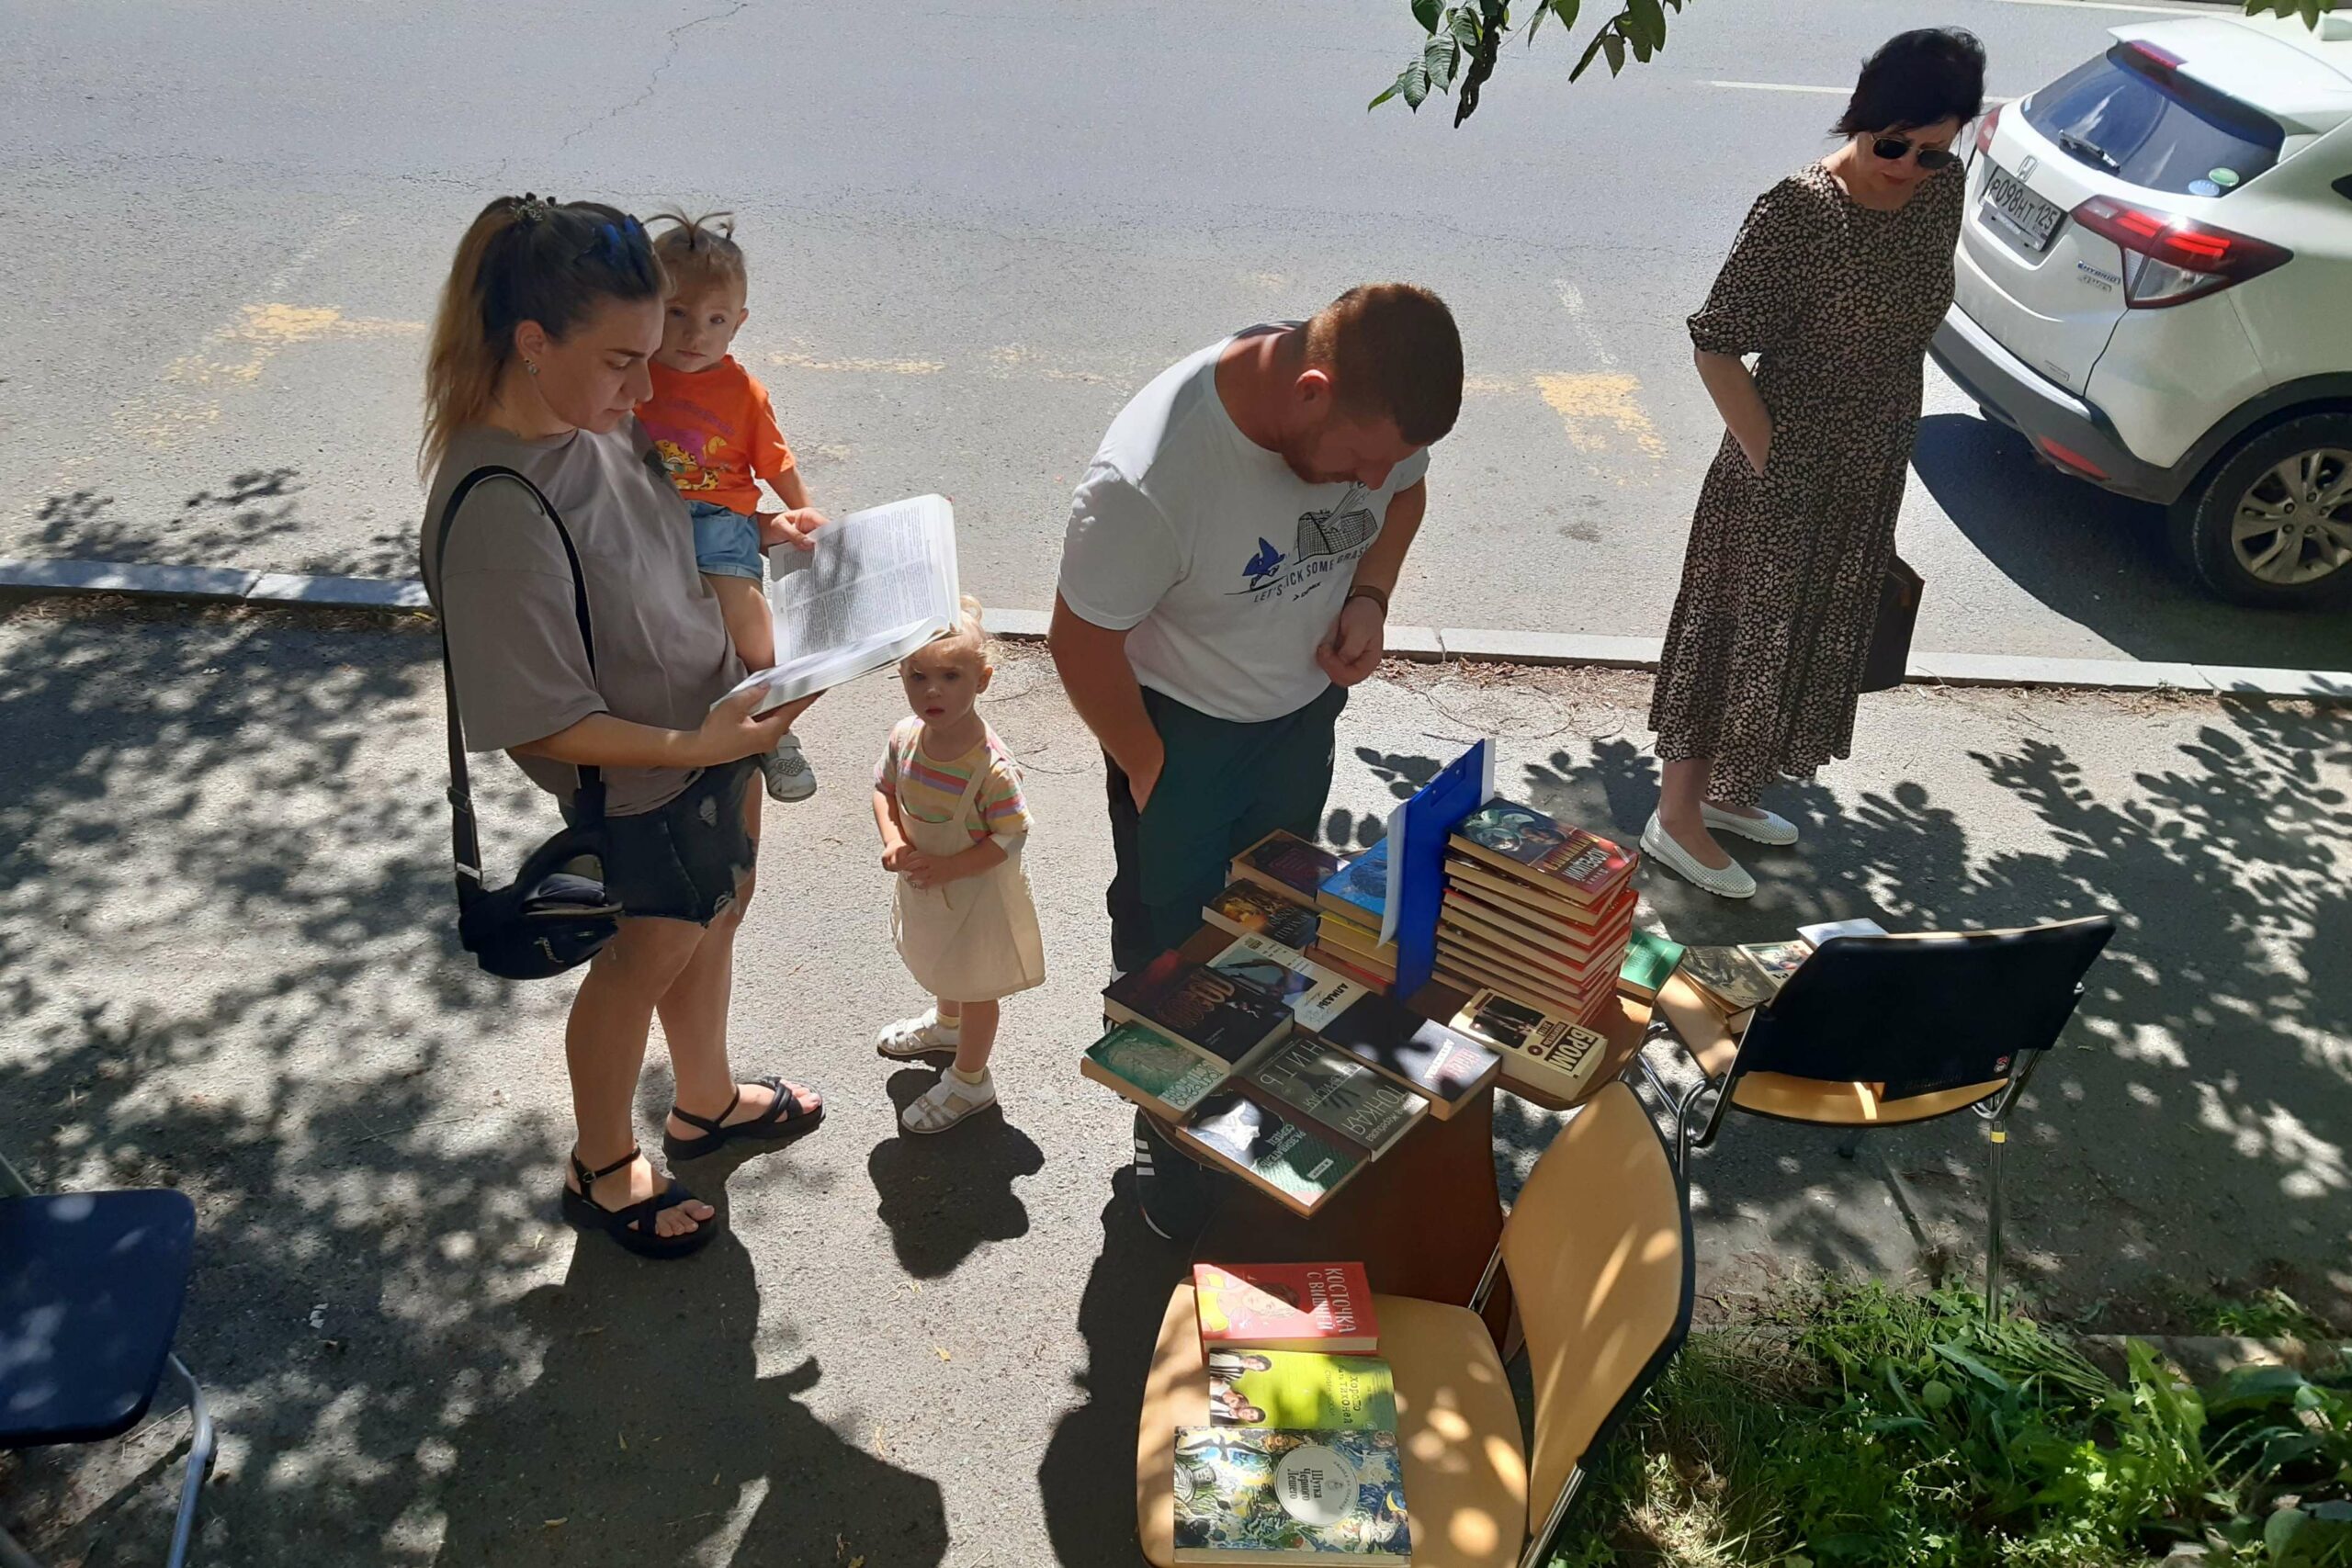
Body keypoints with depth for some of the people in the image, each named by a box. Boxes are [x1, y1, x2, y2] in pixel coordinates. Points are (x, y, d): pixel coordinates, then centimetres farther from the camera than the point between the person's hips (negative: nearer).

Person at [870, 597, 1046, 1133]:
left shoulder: (992, 767, -33)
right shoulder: (904, 736, -15)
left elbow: (1010, 839, -25)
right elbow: (884, 788, 2)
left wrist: (946, 868, -27)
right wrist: (893, 839, -15)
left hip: (976, 893, -6)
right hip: (925, 886, 6)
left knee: (977, 986, 16)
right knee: (943, 967, 33)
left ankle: (969, 1080, 37)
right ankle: (946, 1023, 63)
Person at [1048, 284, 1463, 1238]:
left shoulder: (1378, 409, -22)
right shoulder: (1148, 479, -40)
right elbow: (1081, 642, -25)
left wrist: (1368, 595, -16)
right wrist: (1149, 768, -14)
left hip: (1305, 704, 6)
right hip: (1182, 729, -5)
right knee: (1171, 949, 12)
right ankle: (1167, 1143, 38)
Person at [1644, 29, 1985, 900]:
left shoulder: (1942, 189, -1)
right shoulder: (1798, 211, -23)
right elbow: (1717, 345, -19)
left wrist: (1889, 447, 13)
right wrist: (1768, 460, -17)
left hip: (1871, 473, 8)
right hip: (1785, 471, -7)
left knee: (1809, 640, 19)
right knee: (1735, 636, 5)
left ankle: (1723, 790, 38)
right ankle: (1676, 816, 22)